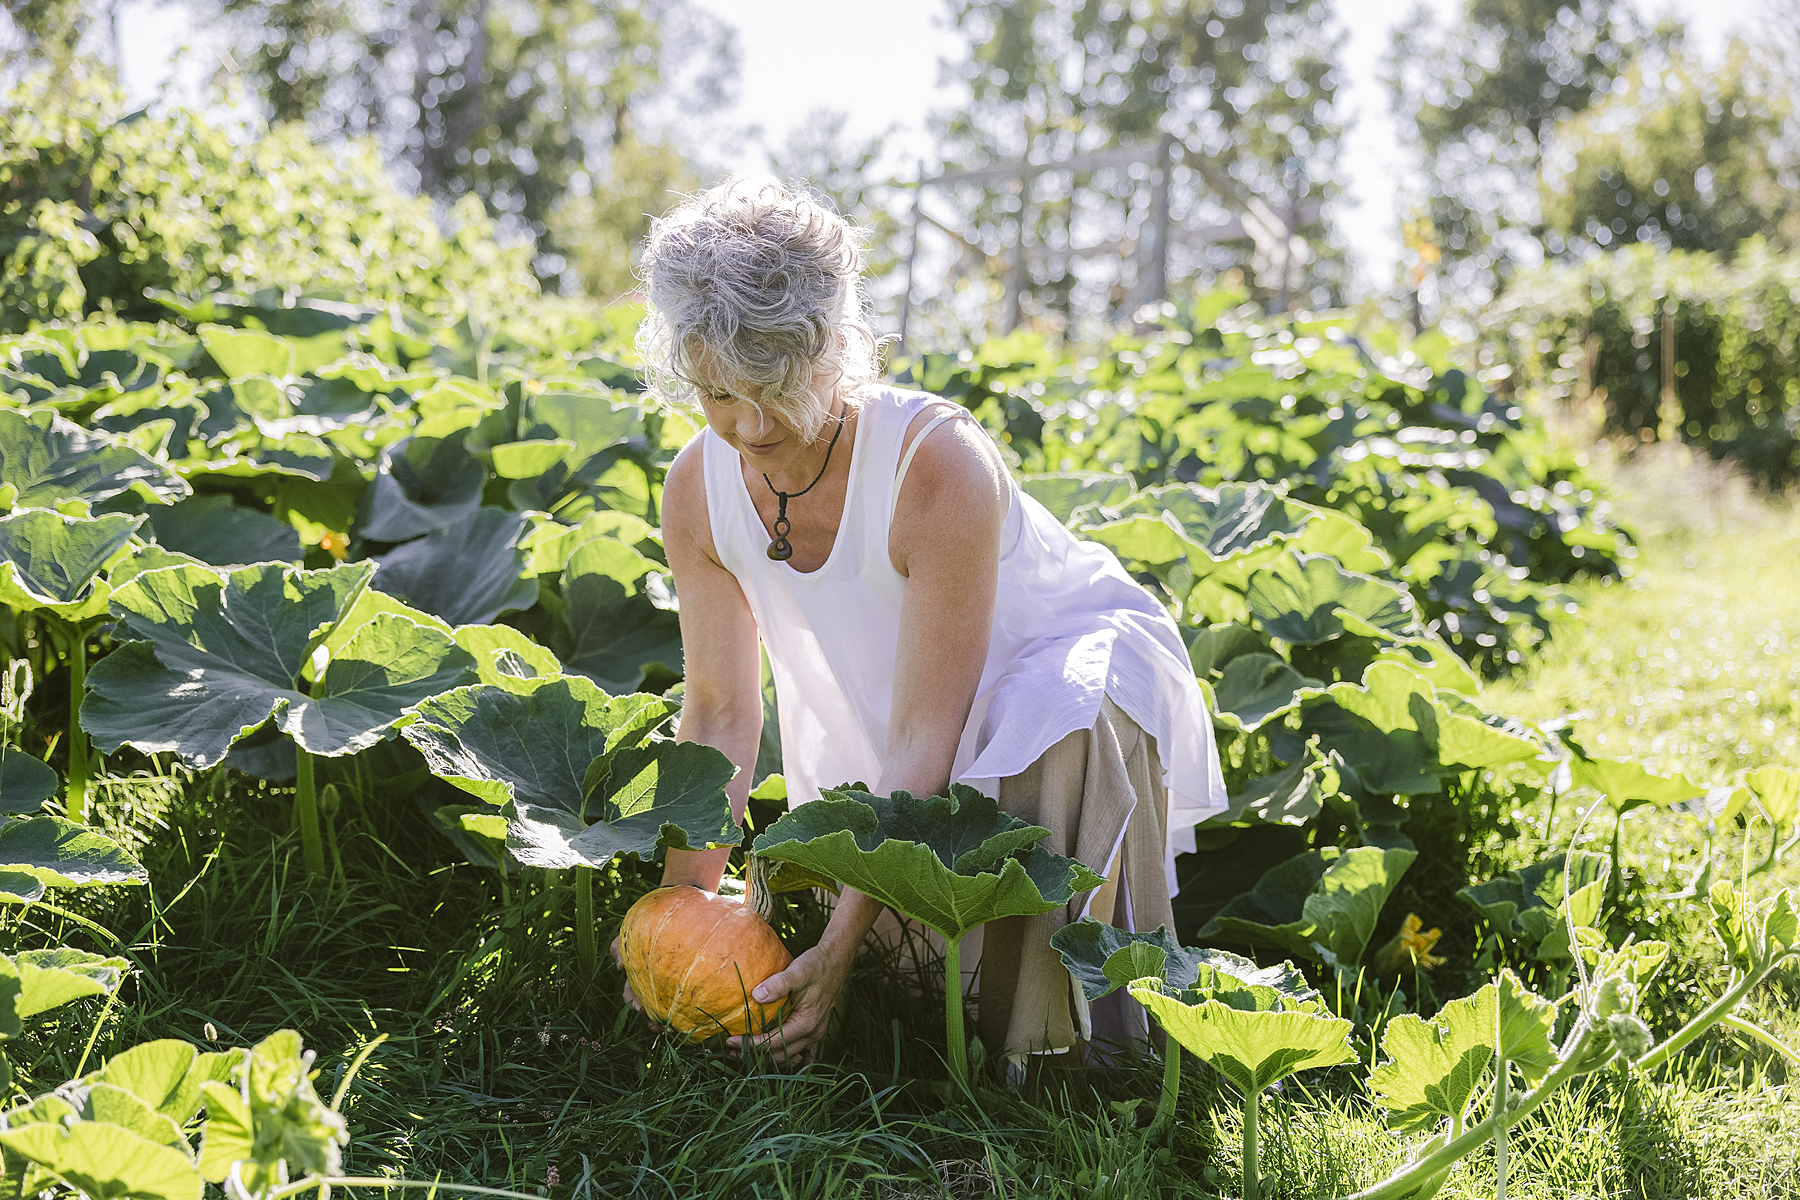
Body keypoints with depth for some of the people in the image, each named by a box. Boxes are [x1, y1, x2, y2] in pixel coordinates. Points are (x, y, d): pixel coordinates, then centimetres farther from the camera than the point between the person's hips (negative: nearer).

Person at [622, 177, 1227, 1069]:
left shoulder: (939, 466, -36)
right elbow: (720, 714, -8)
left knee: (1063, 728, -38)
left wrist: (840, 949, -36)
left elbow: (922, 740, -34)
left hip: (1076, 656, -5)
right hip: (875, 706, 6)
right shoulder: (698, 490, -18)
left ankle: (1068, 1043, -23)